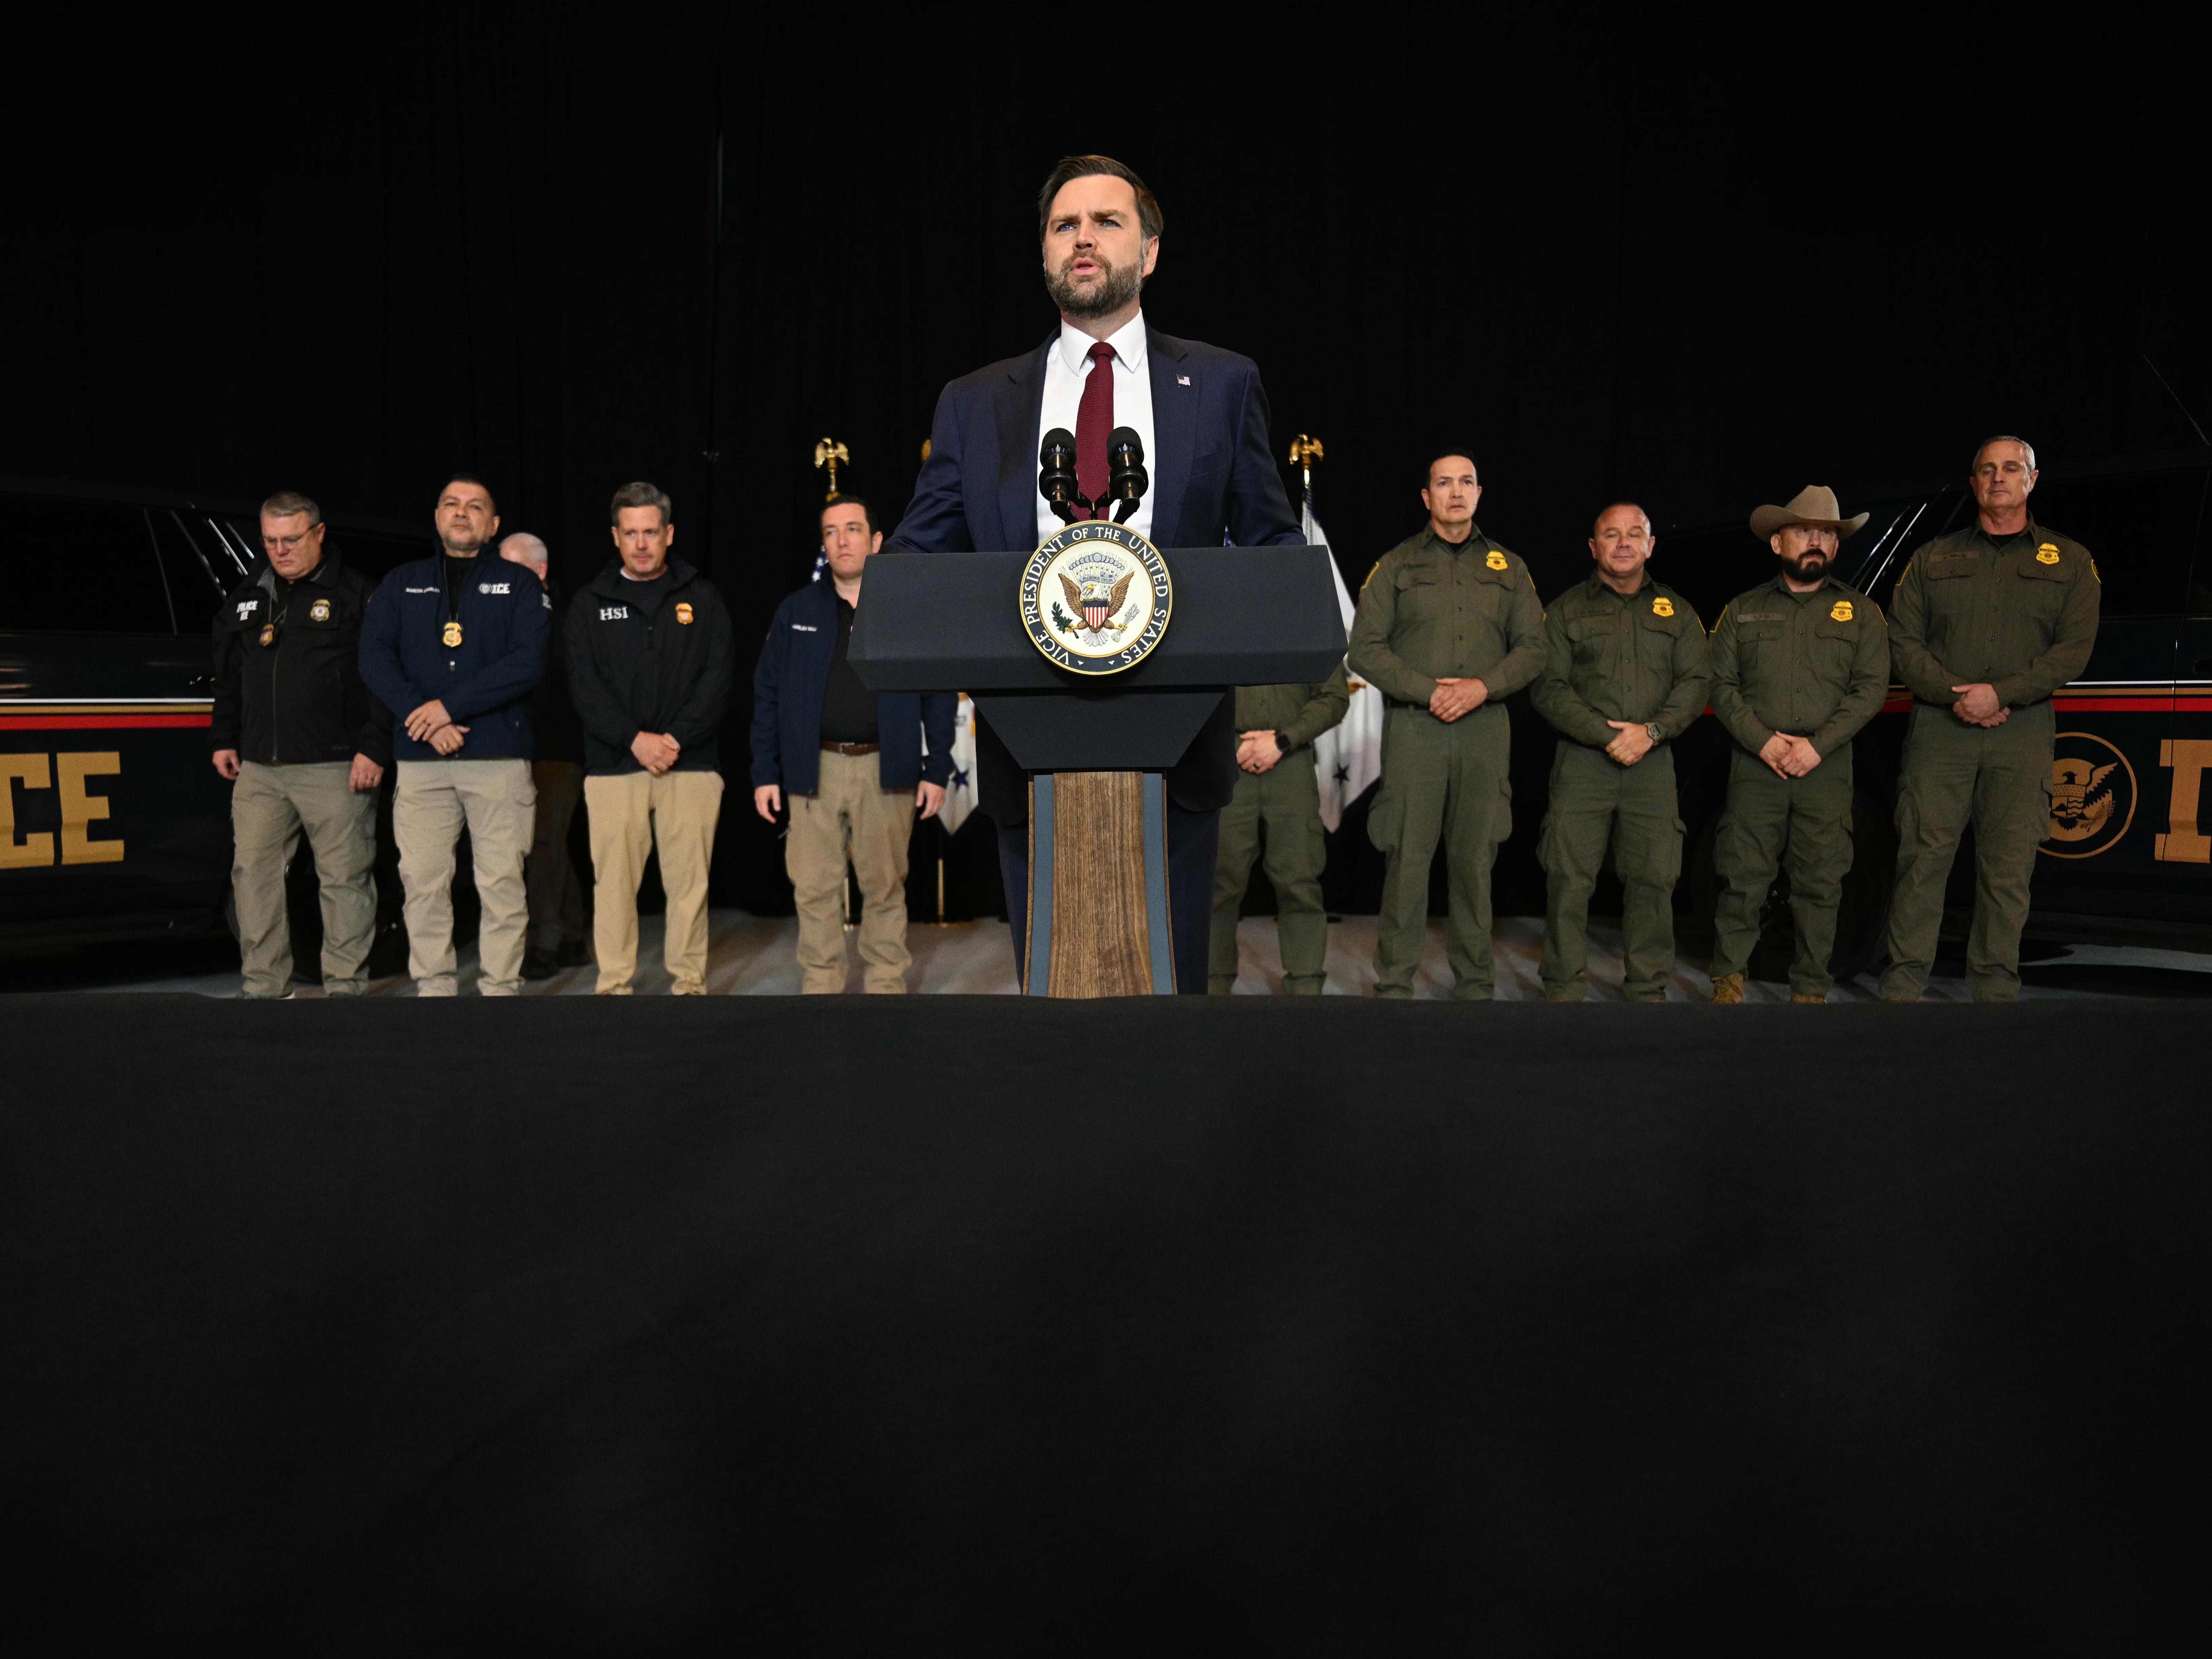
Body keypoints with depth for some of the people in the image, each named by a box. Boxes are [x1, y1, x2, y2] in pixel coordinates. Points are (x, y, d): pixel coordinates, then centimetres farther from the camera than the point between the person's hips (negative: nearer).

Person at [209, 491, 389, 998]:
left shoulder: (357, 595, -1)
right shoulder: (245, 598, 17)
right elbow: (228, 678, 26)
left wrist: (374, 748, -11)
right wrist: (223, 739, 20)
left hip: (334, 767, -6)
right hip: (259, 767, 6)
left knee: (344, 878, -1)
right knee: (253, 874, 6)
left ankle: (344, 986, 8)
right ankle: (263, 986, 15)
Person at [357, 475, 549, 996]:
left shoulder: (519, 586, 9)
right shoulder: (402, 584, 17)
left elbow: (527, 662, -5)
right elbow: (374, 658, 5)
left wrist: (449, 706, -11)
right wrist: (422, 719, -10)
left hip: (500, 758, -2)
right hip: (420, 761, 2)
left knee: (502, 883, -3)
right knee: (423, 881, 1)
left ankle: (500, 987, 5)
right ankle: (434, 986, 11)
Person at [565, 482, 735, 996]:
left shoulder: (701, 597, 10)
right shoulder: (590, 603, 11)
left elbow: (719, 675, 1)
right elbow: (584, 684, 2)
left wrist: (676, 738, -10)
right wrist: (634, 739, -11)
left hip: (691, 764, 0)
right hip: (613, 764, 1)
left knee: (689, 879, 0)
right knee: (614, 880, 0)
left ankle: (690, 982, 11)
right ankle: (614, 985, 9)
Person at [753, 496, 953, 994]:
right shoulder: (796, 611, 9)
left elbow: (940, 693, 5)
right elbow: (767, 695, 9)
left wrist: (937, 770, -1)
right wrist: (764, 773, 2)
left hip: (886, 770, -1)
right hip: (814, 771, 1)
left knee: (885, 887, 5)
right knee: (815, 889, 2)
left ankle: (887, 985, 17)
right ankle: (820, 986, 14)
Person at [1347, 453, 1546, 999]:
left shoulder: (1509, 568, 15)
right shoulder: (1396, 566, 8)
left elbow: (1532, 648, 10)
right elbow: (1366, 649, 0)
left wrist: (1484, 687, -8)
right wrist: (1429, 692, -10)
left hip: (1486, 729, 2)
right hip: (1413, 728, -2)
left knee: (1475, 859, 6)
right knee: (1408, 857, -4)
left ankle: (1475, 983, 15)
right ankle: (1395, 982, 5)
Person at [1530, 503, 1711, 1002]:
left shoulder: (1677, 612, 15)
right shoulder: (1566, 611, 8)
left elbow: (1693, 685, 7)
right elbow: (1549, 688, -1)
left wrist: (1652, 731, -11)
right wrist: (1608, 736, -11)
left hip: (1653, 763, 2)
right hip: (1582, 760, -2)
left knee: (1653, 878, 2)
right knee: (1569, 879, -5)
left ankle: (1648, 988, 14)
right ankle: (1566, 988, 5)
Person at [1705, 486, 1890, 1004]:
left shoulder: (1861, 612, 11)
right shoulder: (1742, 610, 12)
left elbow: (1871, 687, 2)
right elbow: (1722, 685, 6)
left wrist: (1818, 745, -10)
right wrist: (1762, 741, -9)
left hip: (1827, 770, 1)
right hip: (1755, 767, 0)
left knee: (1820, 885, 2)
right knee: (1743, 879, -2)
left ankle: (1810, 991, 12)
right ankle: (1728, 981, 9)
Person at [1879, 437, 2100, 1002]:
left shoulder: (2068, 560, 12)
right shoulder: (1934, 558, 13)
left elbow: (2074, 648, 2)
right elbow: (1903, 639, 5)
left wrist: (2001, 693, -12)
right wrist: (1954, 696, -9)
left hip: (2022, 732, 0)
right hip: (1939, 728, 0)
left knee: (2008, 870, 0)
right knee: (1922, 857, -4)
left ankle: (1994, 988, 9)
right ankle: (1903, 985, 1)